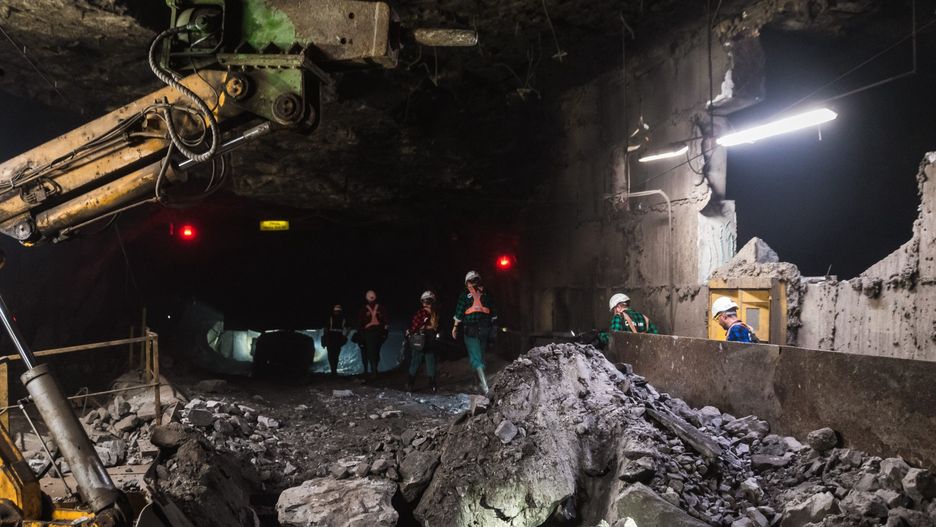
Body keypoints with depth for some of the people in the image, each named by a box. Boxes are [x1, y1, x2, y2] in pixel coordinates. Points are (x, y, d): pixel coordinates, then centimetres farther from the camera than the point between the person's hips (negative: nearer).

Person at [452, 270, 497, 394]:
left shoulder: (465, 294, -2)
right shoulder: (486, 293, 8)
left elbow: (459, 312, -2)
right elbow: (493, 312, 11)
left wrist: (455, 327, 6)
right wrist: (492, 327, 18)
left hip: (471, 329, -4)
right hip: (485, 328, 4)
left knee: (475, 357, -8)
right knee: (481, 355, 18)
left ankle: (485, 386, -22)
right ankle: (482, 383, 25)